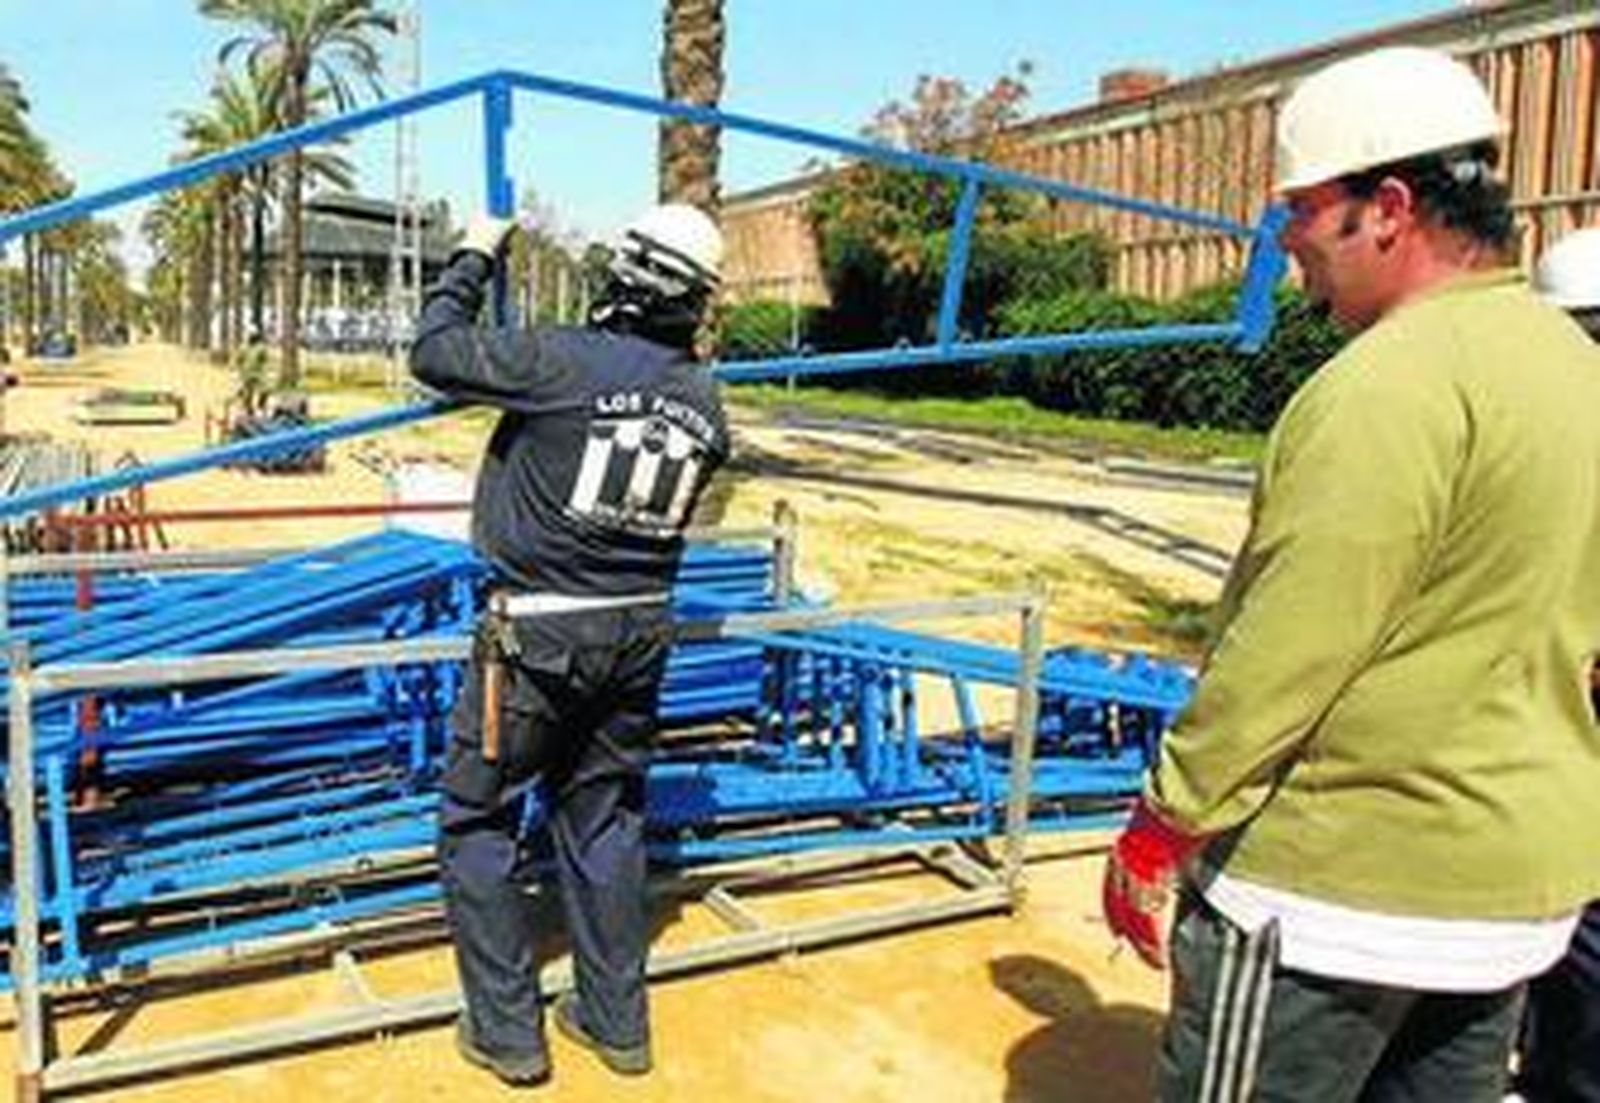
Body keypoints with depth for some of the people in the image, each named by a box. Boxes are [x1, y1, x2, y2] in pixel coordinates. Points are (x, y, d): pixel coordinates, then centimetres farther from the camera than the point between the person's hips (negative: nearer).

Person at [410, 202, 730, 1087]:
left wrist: (473, 257, 7)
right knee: (604, 819, 18)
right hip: (640, 632, 6)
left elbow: (433, 352, -9)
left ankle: (507, 1031, 18)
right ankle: (617, 1020, 29)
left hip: (537, 633, -5)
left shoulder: (566, 361, -17)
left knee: (476, 821, 11)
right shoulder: (705, 402, 0)